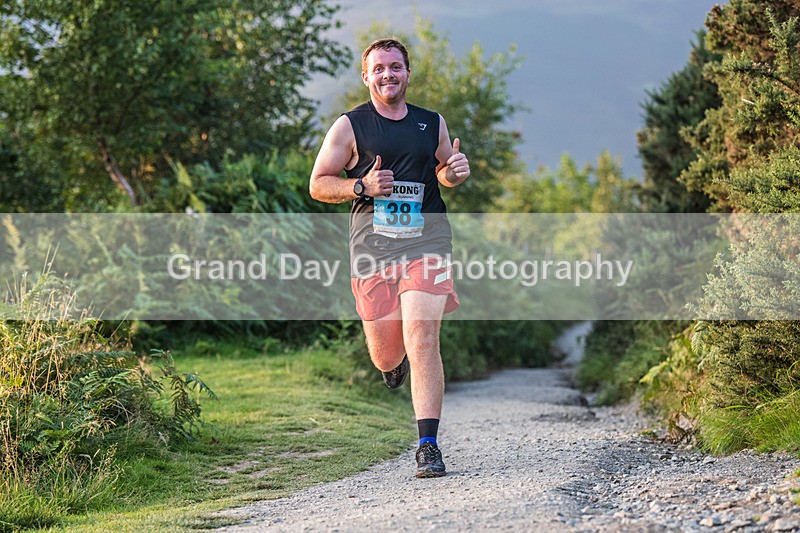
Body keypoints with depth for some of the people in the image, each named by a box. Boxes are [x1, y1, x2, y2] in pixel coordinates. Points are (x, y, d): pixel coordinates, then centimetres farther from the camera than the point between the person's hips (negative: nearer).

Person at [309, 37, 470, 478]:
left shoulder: (432, 124, 13)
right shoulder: (350, 126, 4)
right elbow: (318, 185, 5)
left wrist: (455, 172, 4)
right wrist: (362, 186, -13)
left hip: (426, 242, 1)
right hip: (372, 244, 0)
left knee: (423, 341, -14)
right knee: (385, 357, 5)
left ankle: (428, 446, -11)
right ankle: (396, 359, 45)